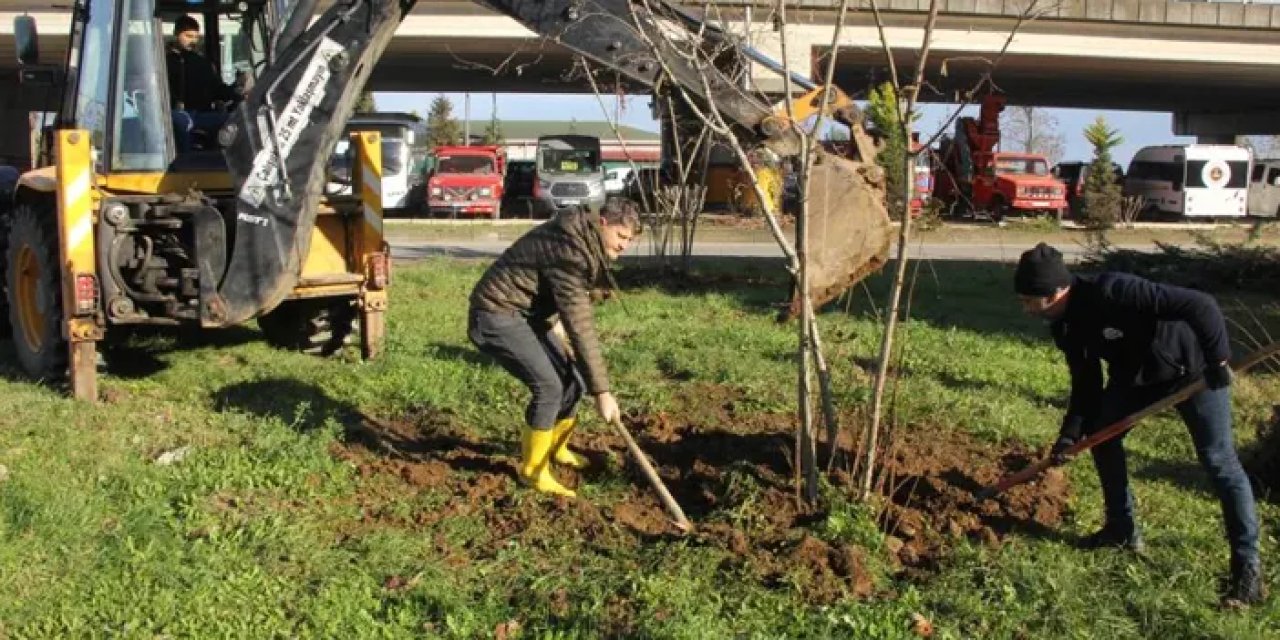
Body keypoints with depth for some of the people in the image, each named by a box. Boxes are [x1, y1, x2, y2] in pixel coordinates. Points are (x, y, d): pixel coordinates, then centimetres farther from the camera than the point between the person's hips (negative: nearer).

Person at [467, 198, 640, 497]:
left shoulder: (583, 239, 3)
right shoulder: (569, 252, -27)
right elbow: (580, 328, -28)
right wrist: (602, 391, -26)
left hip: (527, 313, 10)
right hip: (496, 315, -10)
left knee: (572, 376, 9)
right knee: (548, 385, -18)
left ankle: (557, 448, 31)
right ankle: (533, 469, -1)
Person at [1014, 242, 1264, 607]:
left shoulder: (1112, 292, -37)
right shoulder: (1064, 325, -9)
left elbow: (1199, 306, -37)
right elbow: (1086, 382, -1)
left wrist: (1217, 360, -33)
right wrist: (1071, 432, -11)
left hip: (1193, 369, -8)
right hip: (1136, 373, 8)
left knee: (1218, 460, -8)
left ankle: (1247, 565, -2)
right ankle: (1123, 529, 21)